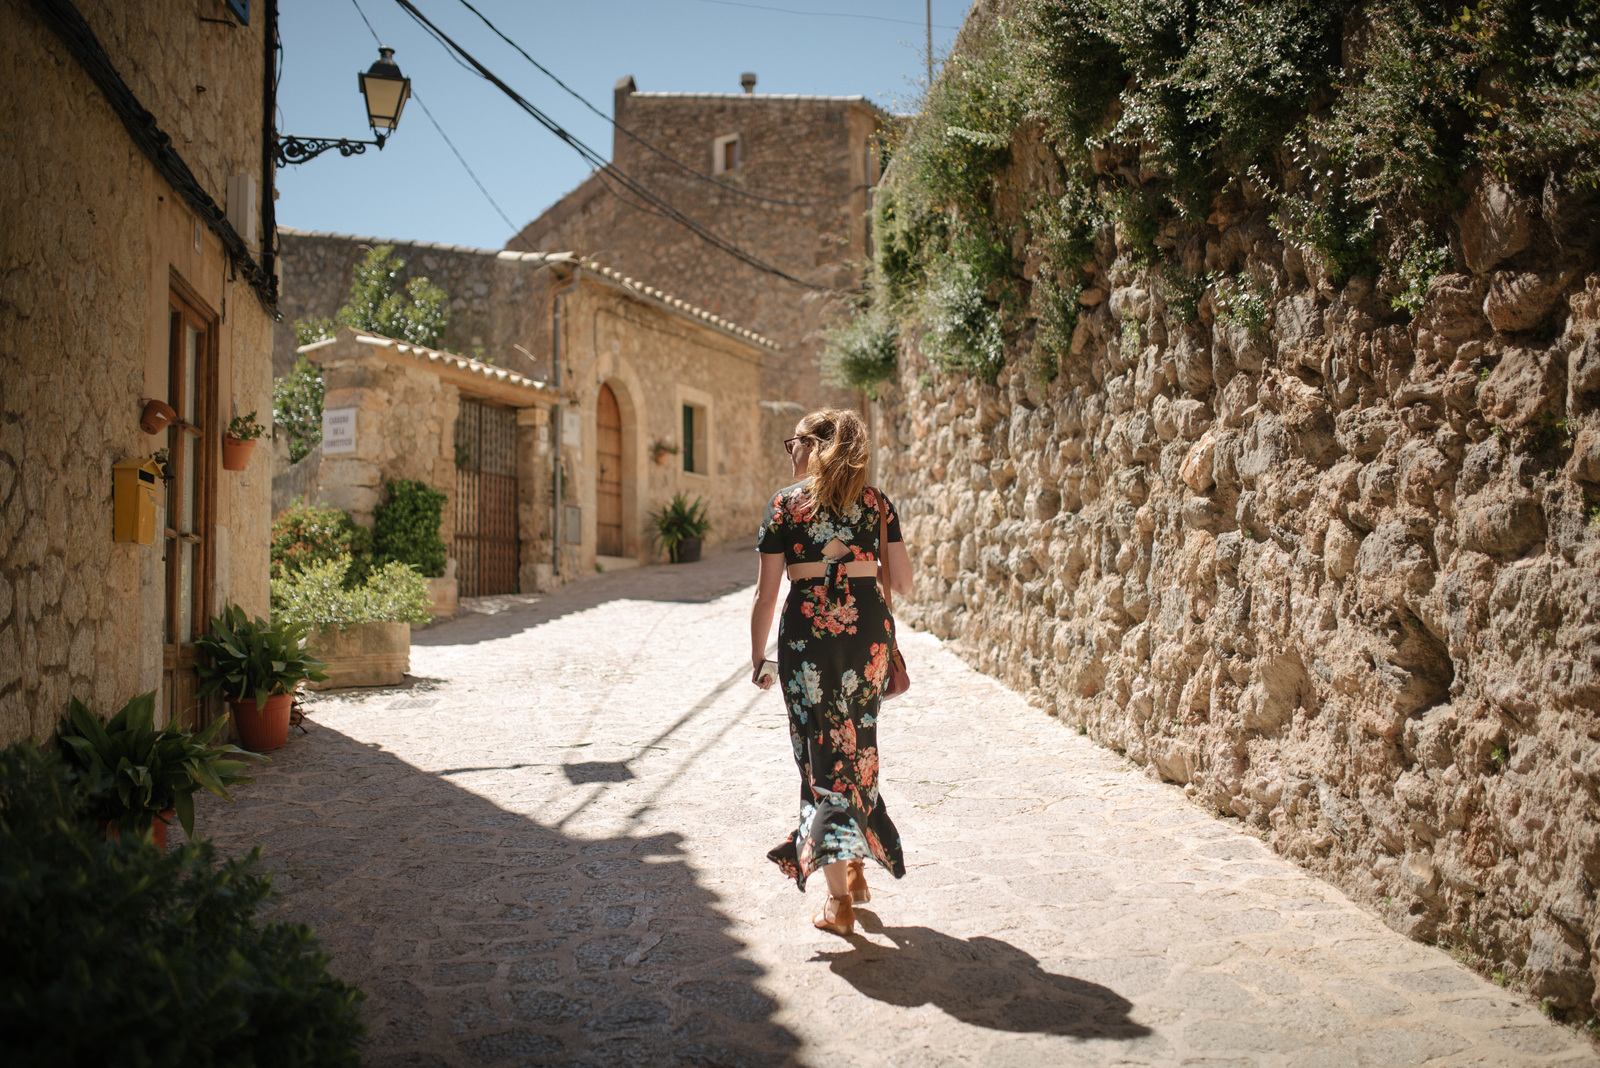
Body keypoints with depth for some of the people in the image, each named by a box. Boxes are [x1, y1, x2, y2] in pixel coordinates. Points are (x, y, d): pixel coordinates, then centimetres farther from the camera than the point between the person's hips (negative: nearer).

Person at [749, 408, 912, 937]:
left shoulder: (786, 503, 0)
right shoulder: (876, 501, 7)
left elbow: (766, 594, -2)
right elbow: (902, 583, 5)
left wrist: (758, 659, 7)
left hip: (808, 633, -3)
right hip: (869, 630, 3)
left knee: (823, 753, 5)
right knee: (858, 745, 20)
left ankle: (839, 900, 7)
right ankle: (857, 867, 32)